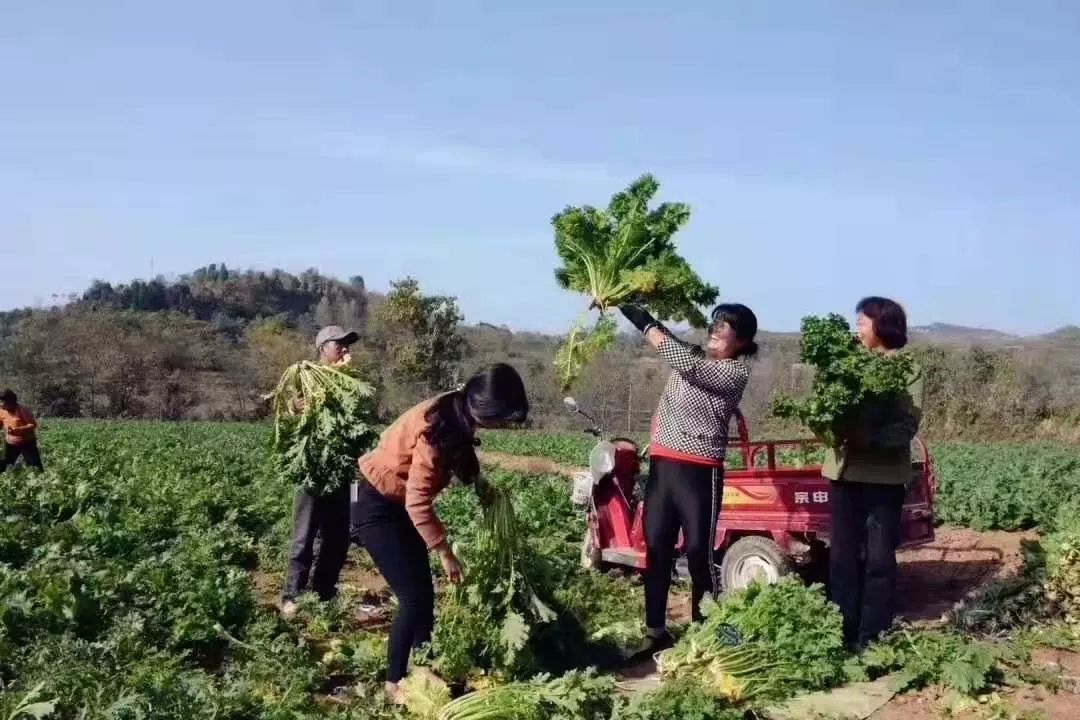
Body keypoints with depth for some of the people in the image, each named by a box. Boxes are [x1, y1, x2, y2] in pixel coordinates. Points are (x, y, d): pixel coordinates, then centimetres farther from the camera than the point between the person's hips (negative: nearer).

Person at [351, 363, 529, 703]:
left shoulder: (456, 415, -6)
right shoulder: (438, 427, -31)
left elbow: (458, 457, 16)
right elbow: (418, 502, -31)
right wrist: (445, 553, -24)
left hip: (400, 503, 9)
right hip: (377, 505, -9)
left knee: (424, 594, 10)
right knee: (414, 596, -7)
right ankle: (395, 682, 7)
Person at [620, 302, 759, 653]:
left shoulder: (737, 372, -7)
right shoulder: (693, 354, 15)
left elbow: (690, 365, -19)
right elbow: (661, 332, 10)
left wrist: (646, 325, -17)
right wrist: (631, 306, -7)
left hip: (700, 472, -6)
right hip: (662, 464, 6)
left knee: (699, 552, 0)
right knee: (656, 549, 7)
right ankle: (656, 632, 15)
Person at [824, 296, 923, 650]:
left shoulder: (907, 368, -3)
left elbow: (908, 425, -13)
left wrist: (868, 437, -28)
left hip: (884, 474, -4)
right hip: (844, 469, 4)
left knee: (879, 558, 2)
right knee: (842, 554, 9)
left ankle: (873, 639, 11)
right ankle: (843, 634, 18)